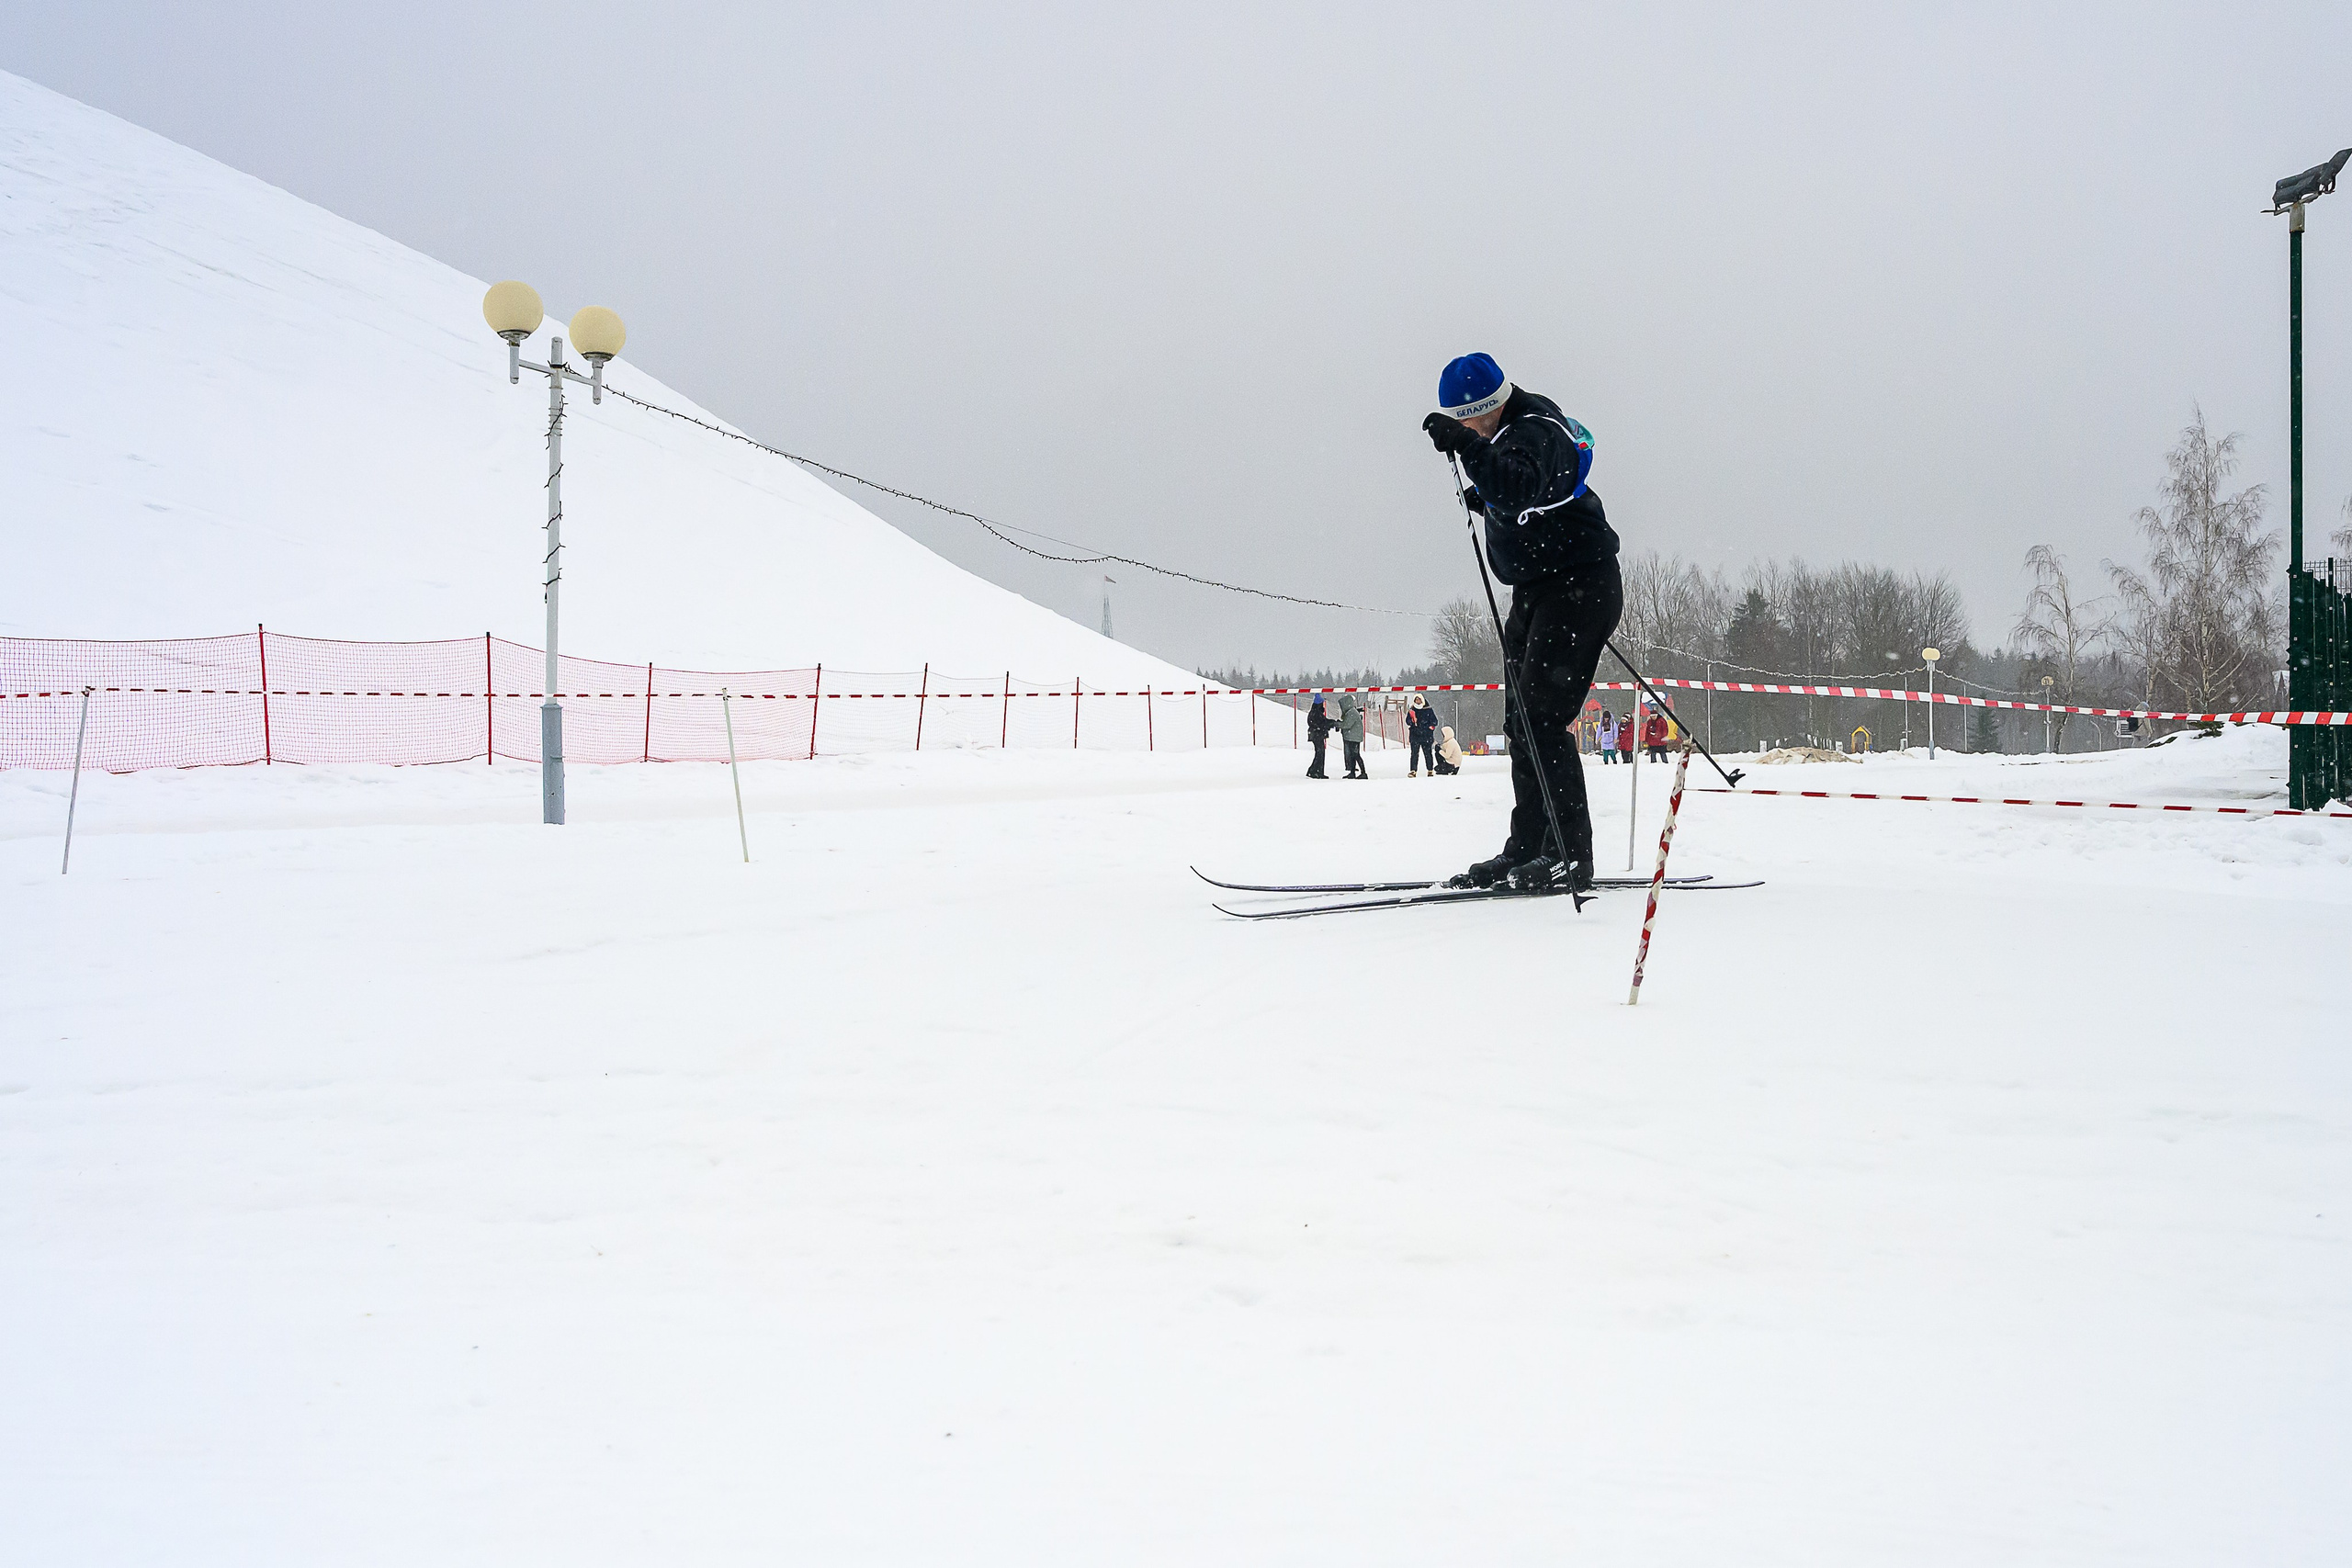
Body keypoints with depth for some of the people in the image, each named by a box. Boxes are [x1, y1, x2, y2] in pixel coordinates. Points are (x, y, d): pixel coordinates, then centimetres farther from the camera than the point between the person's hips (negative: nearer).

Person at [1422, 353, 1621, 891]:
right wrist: (1488, 502, 10)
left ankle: (1570, 856, -14)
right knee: (1521, 722, 11)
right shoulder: (1507, 430, 12)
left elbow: (1519, 488, -40)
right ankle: (1527, 850, 16)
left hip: (1580, 588, -11)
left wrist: (1469, 447, -51)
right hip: (1537, 591, 11)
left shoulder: (1535, 433, -18)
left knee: (1542, 720, -16)